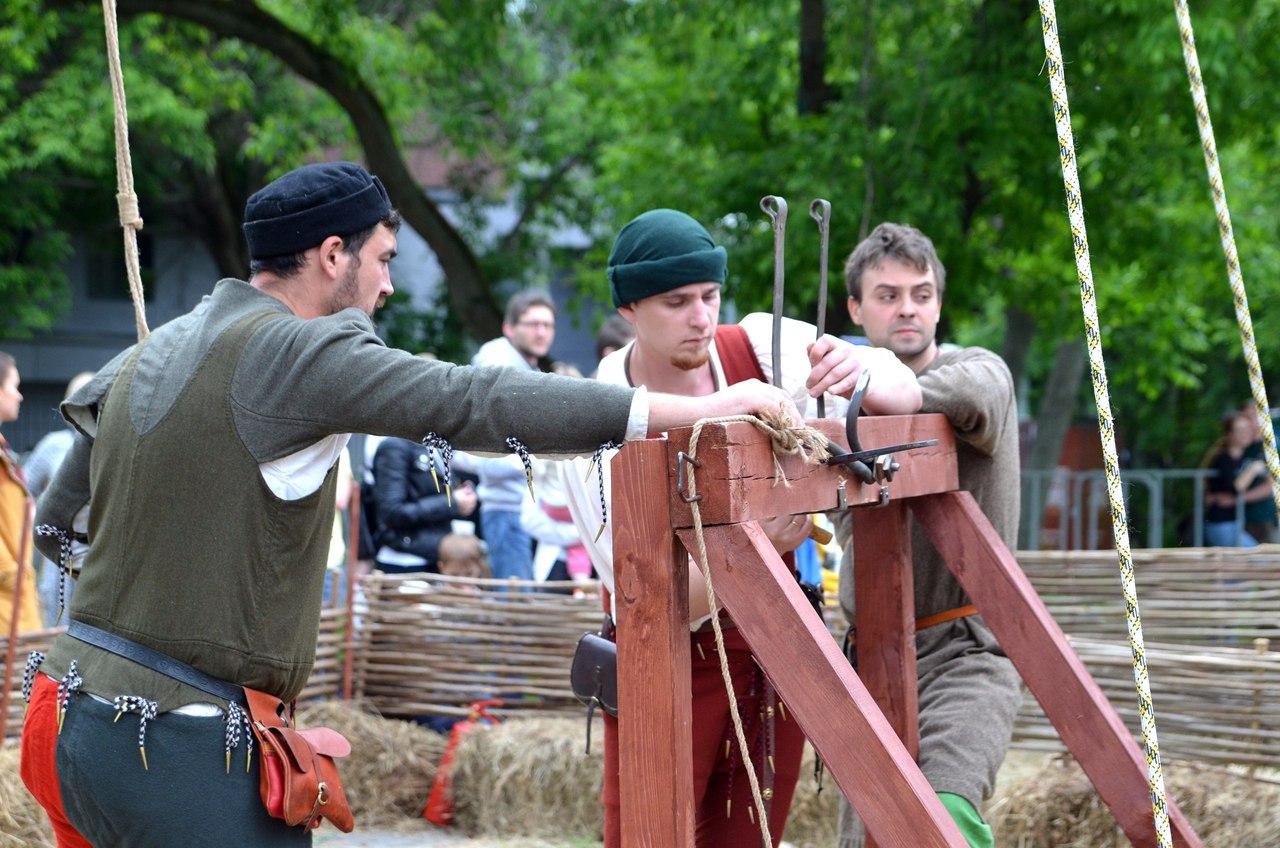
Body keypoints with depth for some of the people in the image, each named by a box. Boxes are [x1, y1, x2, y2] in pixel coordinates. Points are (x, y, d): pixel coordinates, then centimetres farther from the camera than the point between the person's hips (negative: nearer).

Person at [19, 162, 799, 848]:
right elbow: (474, 403, -21)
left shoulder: (147, 356, 14)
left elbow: (58, 523, 23)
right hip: (181, 740, -9)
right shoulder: (294, 350, -12)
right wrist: (699, 410, -21)